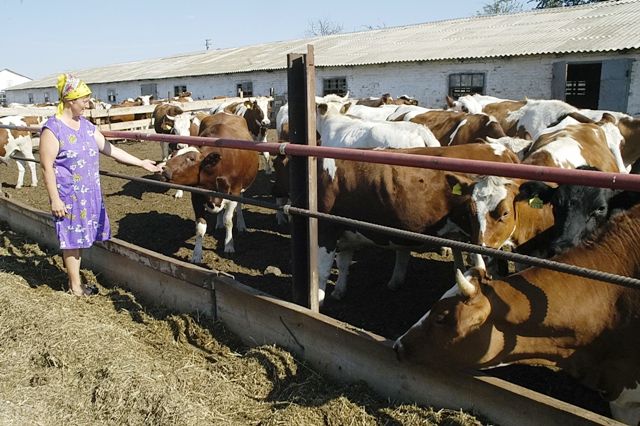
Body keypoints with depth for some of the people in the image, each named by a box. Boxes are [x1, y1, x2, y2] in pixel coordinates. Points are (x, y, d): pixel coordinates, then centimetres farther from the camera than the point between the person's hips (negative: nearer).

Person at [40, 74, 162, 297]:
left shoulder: (86, 125, 7)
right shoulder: (52, 129, -14)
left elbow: (110, 149, 11)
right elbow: (47, 166, -15)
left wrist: (141, 163, 9)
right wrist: (55, 199, -17)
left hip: (90, 193, 7)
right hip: (68, 195, -7)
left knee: (80, 236, 14)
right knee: (72, 239, 4)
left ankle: (76, 282, 28)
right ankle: (75, 286, 18)